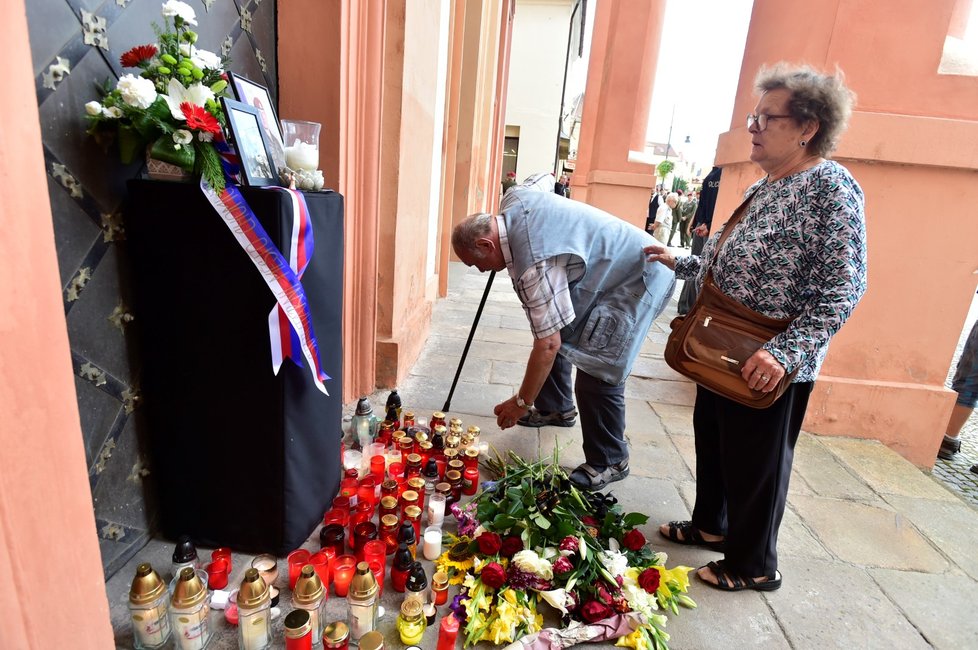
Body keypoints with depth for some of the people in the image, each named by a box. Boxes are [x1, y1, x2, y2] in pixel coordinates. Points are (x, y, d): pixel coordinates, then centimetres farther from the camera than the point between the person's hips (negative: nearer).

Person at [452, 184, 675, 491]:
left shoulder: (535, 265, -35)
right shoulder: (513, 199, -9)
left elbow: (547, 345, -31)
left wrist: (522, 402, -18)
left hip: (638, 280, -11)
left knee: (597, 376, -14)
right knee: (556, 331, 15)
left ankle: (609, 462, 8)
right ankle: (556, 407, 37)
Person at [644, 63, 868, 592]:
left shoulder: (830, 186, -16)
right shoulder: (763, 188, 11)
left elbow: (842, 288, -22)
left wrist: (785, 352, -30)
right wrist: (679, 263, 19)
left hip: (770, 366, -9)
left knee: (755, 463, 8)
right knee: (711, 441, 22)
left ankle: (753, 565, 31)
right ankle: (709, 524, 45)